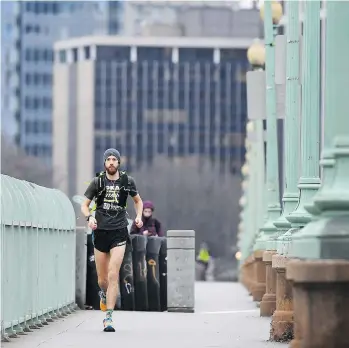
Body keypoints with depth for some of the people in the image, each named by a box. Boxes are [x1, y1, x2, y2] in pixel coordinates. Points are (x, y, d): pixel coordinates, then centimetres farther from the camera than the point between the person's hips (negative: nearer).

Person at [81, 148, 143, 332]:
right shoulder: (98, 181, 2)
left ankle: (108, 317, -12)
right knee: (102, 279, 8)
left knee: (113, 275, -13)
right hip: (101, 231, 1)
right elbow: (84, 204, 8)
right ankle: (104, 294, 45)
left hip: (119, 232, -1)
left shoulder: (127, 181, 4)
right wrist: (89, 217, -12)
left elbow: (138, 200, 21)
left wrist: (139, 216, 2)